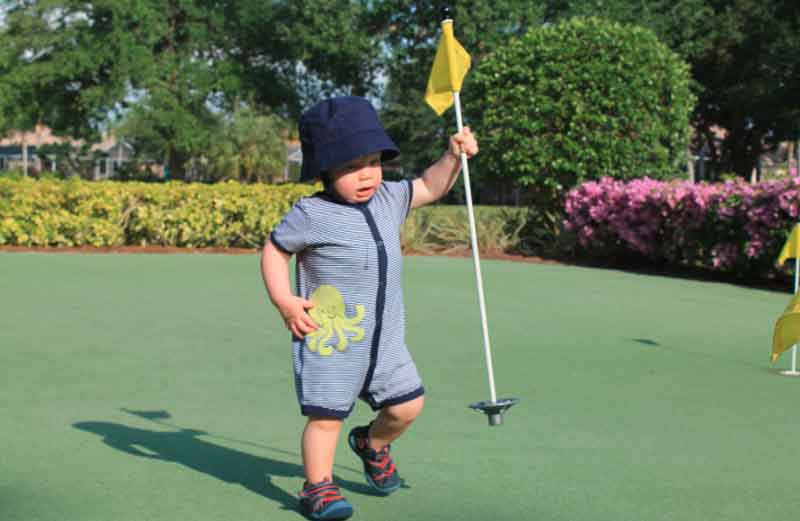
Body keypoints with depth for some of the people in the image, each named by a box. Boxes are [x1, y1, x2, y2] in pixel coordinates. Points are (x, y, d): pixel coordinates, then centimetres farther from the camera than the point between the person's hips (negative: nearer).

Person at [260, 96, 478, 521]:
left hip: (384, 338, 6)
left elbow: (430, 187, 18)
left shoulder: (388, 199, 5)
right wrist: (284, 301, -13)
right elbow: (274, 250, -4)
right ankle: (318, 487, 12)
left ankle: (372, 444, 40)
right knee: (326, 415, -4)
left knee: (406, 404, 11)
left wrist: (453, 156, 3)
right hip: (328, 341, -6)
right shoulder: (311, 214, -12)